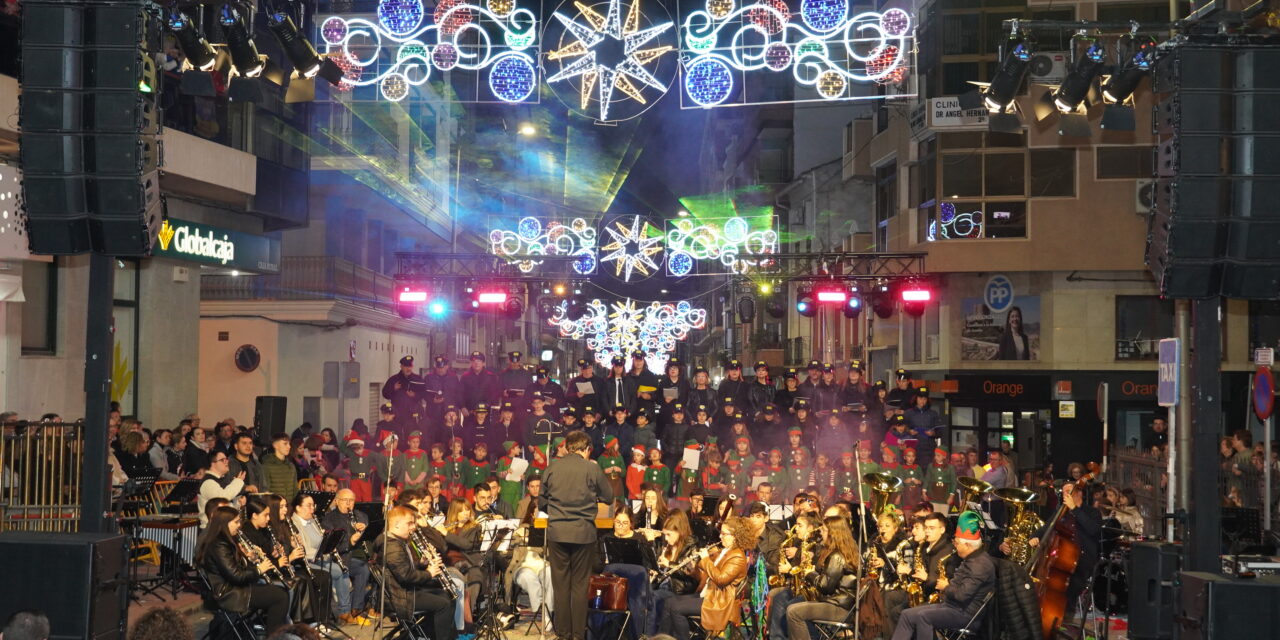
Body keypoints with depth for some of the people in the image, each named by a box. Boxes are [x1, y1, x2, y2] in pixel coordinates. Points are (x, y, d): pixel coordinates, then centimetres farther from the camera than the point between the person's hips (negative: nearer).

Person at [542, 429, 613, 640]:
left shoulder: (553, 467, 0)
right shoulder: (592, 468, -6)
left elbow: (543, 492, 13)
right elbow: (608, 497, 4)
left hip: (557, 531, 2)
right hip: (583, 533, -2)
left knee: (560, 583, 9)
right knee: (580, 584, 5)